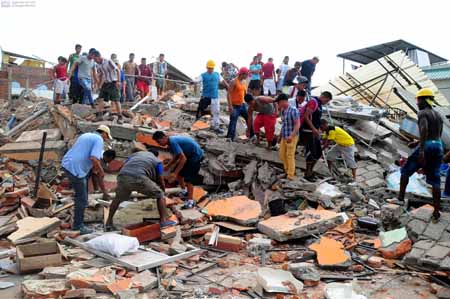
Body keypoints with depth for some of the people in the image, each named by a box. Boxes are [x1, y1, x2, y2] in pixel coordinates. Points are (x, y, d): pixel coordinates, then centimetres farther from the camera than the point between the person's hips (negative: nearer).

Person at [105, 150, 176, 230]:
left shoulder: (136, 153, 37)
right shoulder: (157, 161, 26)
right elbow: (160, 180, 22)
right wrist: (163, 192, 40)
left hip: (122, 176, 4)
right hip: (138, 178, -4)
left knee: (118, 198, 32)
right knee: (160, 195, 16)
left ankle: (108, 223, 35)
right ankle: (163, 220, 9)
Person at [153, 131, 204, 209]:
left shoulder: (173, 142, -26)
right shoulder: (171, 141, 3)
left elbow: (183, 158, -31)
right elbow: (177, 156, 16)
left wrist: (175, 173, -31)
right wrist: (167, 166, 10)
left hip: (196, 156, -10)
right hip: (189, 155, 10)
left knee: (188, 178, -13)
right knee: (179, 173, 13)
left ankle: (190, 201, -5)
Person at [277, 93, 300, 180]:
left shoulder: (293, 110, -17)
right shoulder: (283, 111, 8)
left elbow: (297, 125, -21)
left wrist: (291, 136, -29)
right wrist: (280, 135, 21)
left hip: (292, 137, -8)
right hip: (284, 137, 8)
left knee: (290, 156, -5)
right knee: (282, 155, 12)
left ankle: (291, 175, 4)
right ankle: (287, 170, 28)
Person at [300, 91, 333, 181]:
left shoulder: (319, 105, 18)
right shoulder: (313, 102, -12)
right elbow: (306, 116, -20)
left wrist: (317, 131, 18)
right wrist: (313, 128, -25)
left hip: (314, 132, 10)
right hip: (308, 132, -10)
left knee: (318, 153, 11)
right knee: (311, 153, -7)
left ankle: (310, 171, 20)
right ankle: (307, 174, 1)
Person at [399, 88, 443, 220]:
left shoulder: (422, 113, -6)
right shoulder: (439, 115, 18)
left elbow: (424, 129, -23)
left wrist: (421, 149, -30)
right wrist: (418, 142, 28)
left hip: (426, 146, -7)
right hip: (438, 147, 7)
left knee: (406, 170, 11)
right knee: (435, 180, 6)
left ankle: (400, 198, 10)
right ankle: (437, 211, 3)